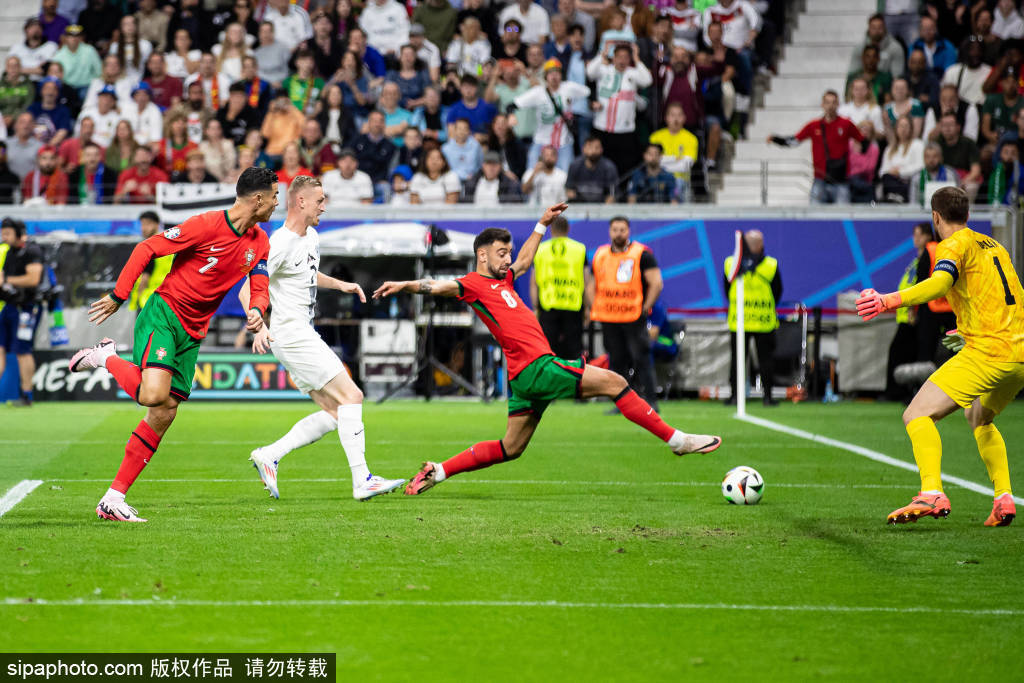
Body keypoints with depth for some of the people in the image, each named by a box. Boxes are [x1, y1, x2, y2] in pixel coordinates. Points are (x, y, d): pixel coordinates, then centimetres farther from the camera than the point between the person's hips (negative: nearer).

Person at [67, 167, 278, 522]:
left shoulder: (260, 243, 8)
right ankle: (106, 357, 2)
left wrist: (256, 311, -13)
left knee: (164, 415, 2)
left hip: (193, 333, 7)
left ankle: (113, 500, 6)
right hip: (162, 315, -7)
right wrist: (117, 297, -11)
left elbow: (260, 289, 11)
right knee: (153, 395, -28)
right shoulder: (207, 225, -15)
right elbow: (147, 249, -10)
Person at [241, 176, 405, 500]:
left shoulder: (311, 237, 13)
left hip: (304, 336, 10)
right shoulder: (281, 244, -16)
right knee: (351, 396, -13)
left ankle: (269, 456, 8)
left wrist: (340, 284, 19)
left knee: (335, 413, 6)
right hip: (291, 336, -10)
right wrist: (259, 327, -34)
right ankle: (362, 481, -13)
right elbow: (246, 292, -19)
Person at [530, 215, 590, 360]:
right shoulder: (579, 249, 4)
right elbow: (587, 282, 3)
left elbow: (533, 284, 5)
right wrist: (587, 308, 8)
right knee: (573, 349, 4)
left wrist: (535, 308, 10)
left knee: (548, 349, 3)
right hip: (573, 308, 0)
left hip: (547, 307, 0)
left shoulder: (540, 250, 6)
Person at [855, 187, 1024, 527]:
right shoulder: (993, 245, 23)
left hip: (986, 352, -9)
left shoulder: (956, 245, -2)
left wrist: (889, 301, -33)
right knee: (979, 419, 32)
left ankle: (932, 494, -32)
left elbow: (939, 284, -24)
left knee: (917, 415, -12)